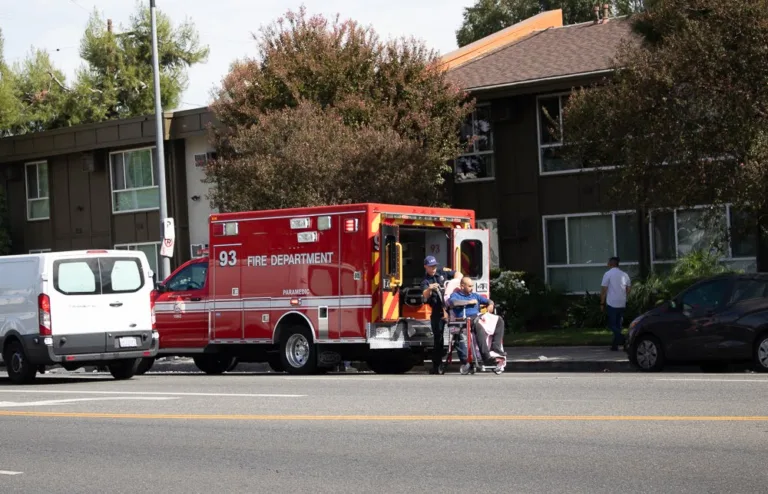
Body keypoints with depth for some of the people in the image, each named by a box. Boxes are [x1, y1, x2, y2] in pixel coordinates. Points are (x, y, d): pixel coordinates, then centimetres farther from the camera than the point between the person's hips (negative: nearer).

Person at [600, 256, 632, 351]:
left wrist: (602, 303, -2)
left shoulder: (608, 274, -7)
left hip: (611, 303, -5)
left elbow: (604, 290, -9)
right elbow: (628, 289, 13)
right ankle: (615, 345, 14)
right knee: (618, 324, 13)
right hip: (622, 304, 5)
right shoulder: (624, 275, 9)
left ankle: (621, 338, -25)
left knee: (611, 324, -1)